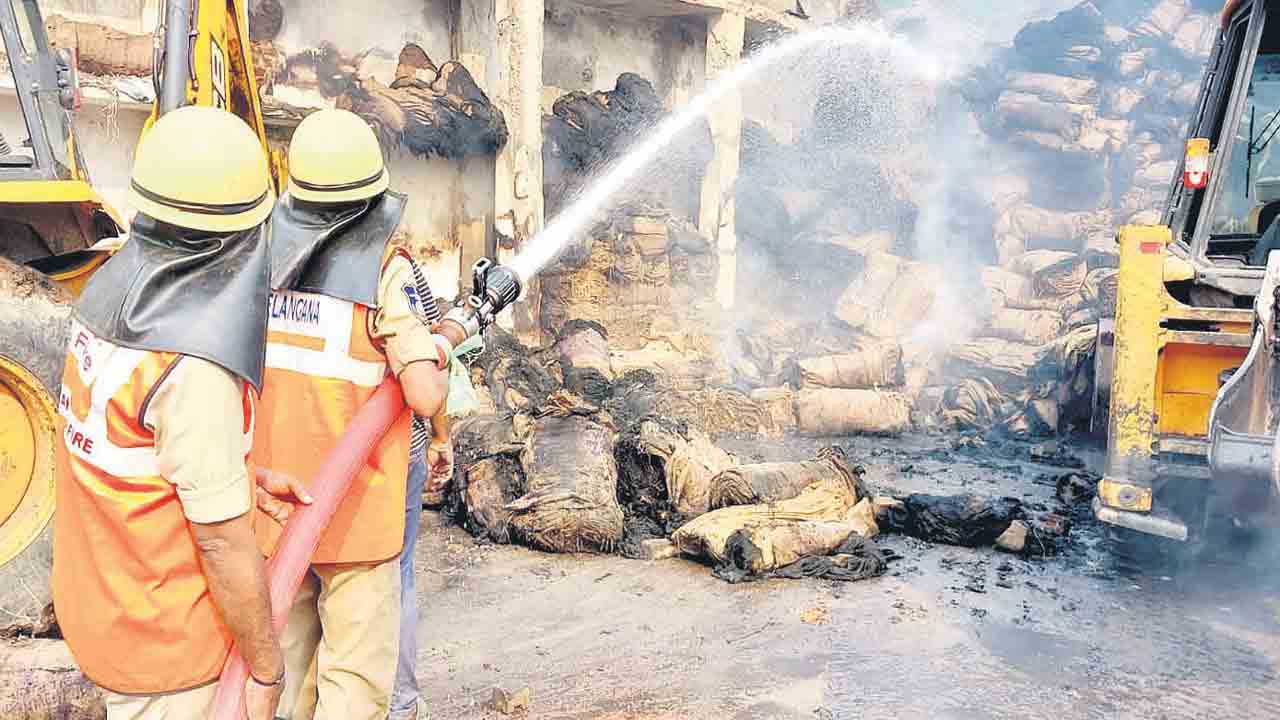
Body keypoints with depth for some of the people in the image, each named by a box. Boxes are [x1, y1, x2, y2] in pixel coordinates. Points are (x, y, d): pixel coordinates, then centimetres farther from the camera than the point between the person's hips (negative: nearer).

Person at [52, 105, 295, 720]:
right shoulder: (194, 368, -32)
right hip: (164, 635, -8)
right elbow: (224, 542, -25)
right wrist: (266, 667, -12)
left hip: (96, 594, 8)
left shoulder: (108, 290, -6)